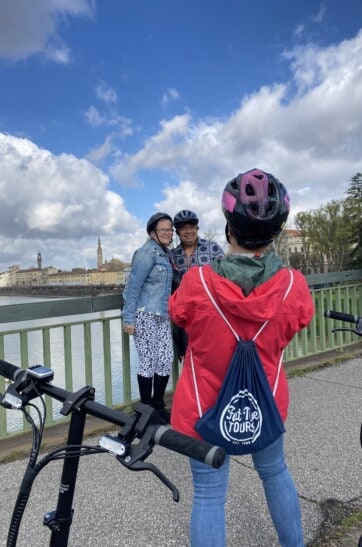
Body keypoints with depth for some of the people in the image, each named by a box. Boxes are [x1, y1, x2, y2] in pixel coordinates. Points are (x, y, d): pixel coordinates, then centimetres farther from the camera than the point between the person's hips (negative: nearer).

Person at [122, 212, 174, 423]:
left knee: (166, 361, 8)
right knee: (149, 362, 1)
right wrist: (128, 318, -16)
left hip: (163, 316, 8)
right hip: (146, 315, -8)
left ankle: (158, 406, 25)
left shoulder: (165, 254, 13)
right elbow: (133, 286, -14)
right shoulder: (147, 252, -11)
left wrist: (171, 312, 17)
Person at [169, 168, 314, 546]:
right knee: (274, 471, 29)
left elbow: (177, 314, -2)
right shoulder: (293, 287, -20)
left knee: (208, 494, 14)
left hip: (204, 406, -2)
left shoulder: (196, 283, -25)